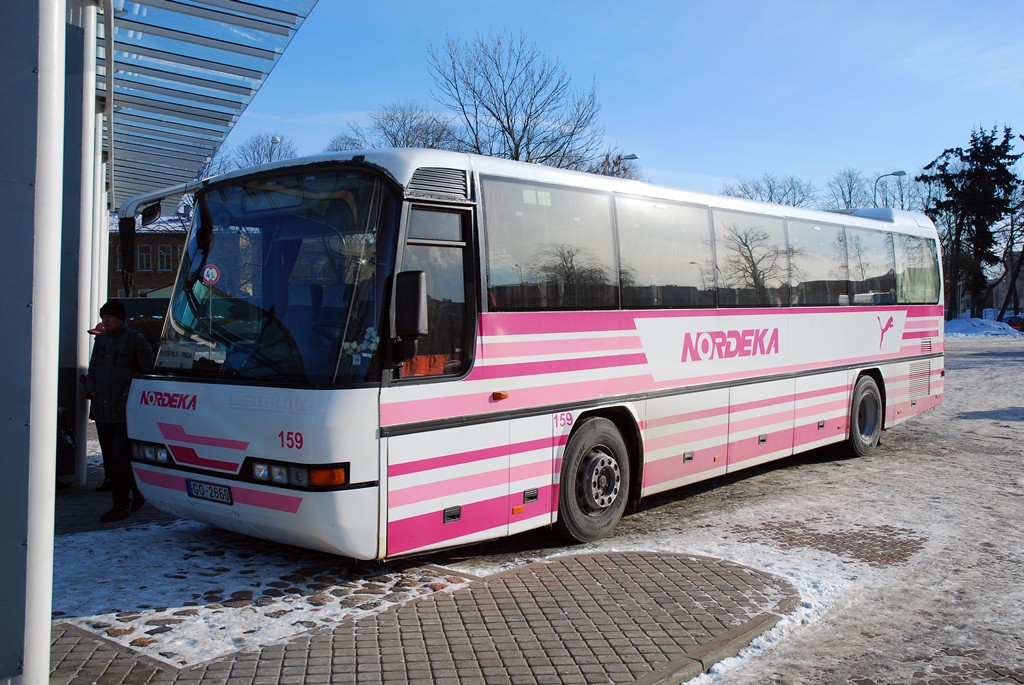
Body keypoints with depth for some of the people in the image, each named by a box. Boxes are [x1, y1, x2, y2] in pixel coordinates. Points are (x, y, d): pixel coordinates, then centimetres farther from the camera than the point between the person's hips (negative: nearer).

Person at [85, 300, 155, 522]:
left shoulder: (136, 340, -5)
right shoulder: (101, 339, 15)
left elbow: (148, 373, -2)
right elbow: (92, 369, 26)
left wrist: (131, 394, -9)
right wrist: (91, 391, 10)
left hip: (126, 412, -7)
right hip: (101, 411, 7)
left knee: (120, 458, -10)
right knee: (110, 460, 11)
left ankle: (121, 505, -1)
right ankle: (134, 496, 23)